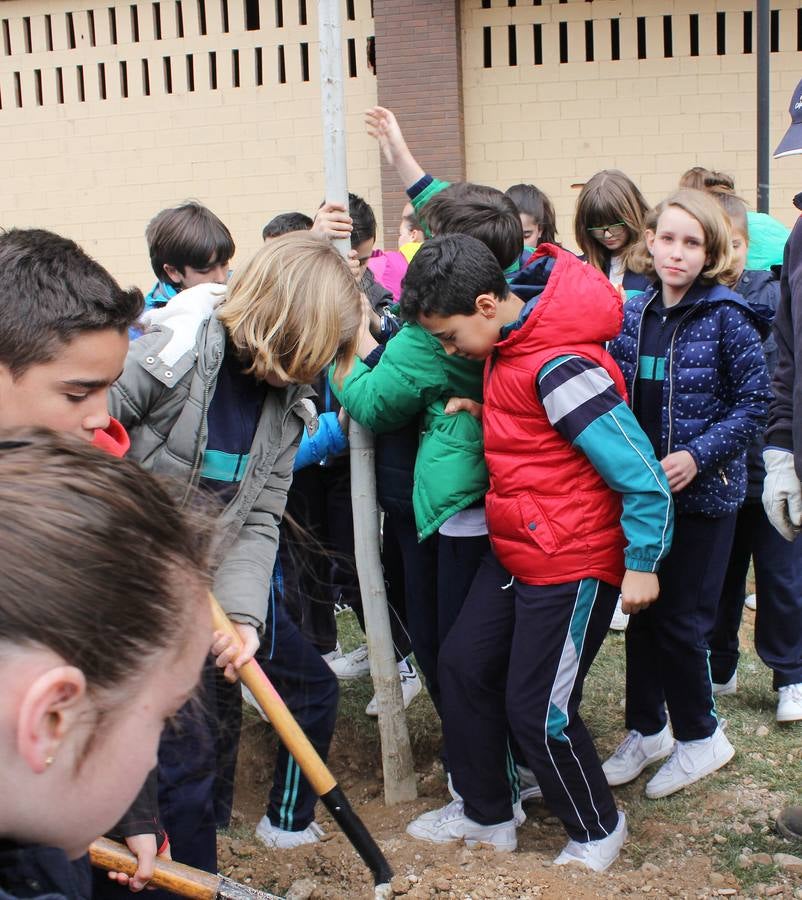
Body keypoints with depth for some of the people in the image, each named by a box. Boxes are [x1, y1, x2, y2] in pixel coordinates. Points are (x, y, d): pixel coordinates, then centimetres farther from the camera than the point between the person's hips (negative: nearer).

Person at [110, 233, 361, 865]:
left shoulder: (287, 398, -1)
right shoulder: (172, 355, -23)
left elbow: (259, 520, -5)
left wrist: (242, 614, -18)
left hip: (219, 575, 8)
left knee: (313, 686, 18)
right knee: (187, 741, -6)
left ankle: (291, 819, 42)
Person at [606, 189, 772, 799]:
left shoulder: (726, 316, -10)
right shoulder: (632, 316, 4)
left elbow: (755, 404, -10)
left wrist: (698, 456, -20)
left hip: (704, 492, -5)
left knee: (680, 620, -1)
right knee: (642, 611, 12)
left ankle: (700, 736, 21)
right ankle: (646, 729, 29)